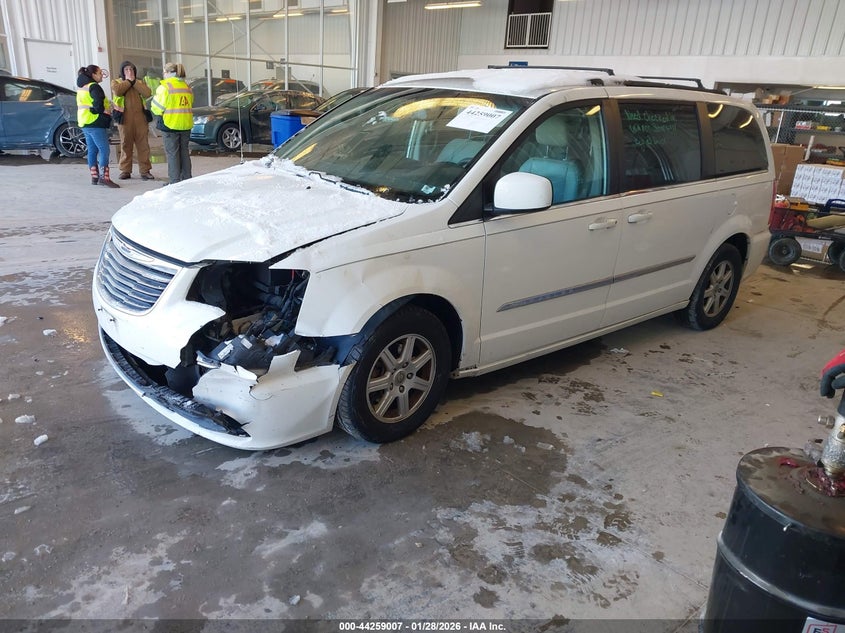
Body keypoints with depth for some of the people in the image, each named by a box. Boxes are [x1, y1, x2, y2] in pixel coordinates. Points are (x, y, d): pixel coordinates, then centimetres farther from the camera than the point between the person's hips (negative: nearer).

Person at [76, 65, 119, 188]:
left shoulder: (82, 87, 18)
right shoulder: (94, 87, -11)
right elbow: (98, 104, -23)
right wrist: (105, 111, -6)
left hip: (84, 123, 10)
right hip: (95, 123, -10)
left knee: (92, 150, 11)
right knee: (104, 150, -12)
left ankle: (94, 177, 12)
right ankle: (104, 177, -18)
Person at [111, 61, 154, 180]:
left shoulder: (140, 83, 18)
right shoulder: (116, 82, 12)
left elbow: (147, 93, -4)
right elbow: (117, 91, -12)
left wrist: (134, 81, -4)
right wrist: (128, 81, -2)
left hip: (140, 117, 2)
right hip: (124, 117, -1)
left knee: (143, 145, -1)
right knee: (125, 145, 0)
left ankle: (145, 170, 3)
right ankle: (125, 171, 6)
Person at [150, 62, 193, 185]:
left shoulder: (165, 86, -9)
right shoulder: (187, 87, 11)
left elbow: (157, 107, -8)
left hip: (170, 124, -6)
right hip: (186, 124, 6)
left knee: (172, 153, -2)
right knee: (184, 152, 13)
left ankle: (175, 182, -3)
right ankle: (187, 179, 16)